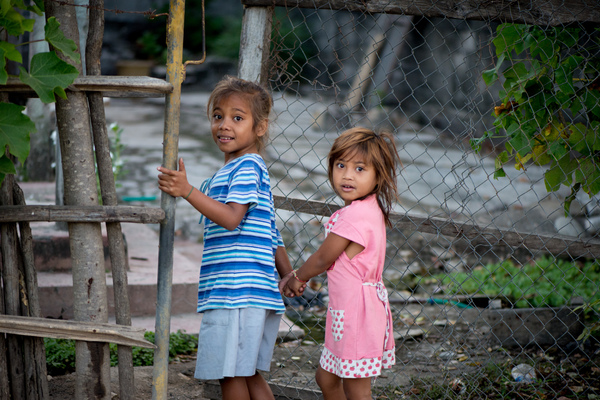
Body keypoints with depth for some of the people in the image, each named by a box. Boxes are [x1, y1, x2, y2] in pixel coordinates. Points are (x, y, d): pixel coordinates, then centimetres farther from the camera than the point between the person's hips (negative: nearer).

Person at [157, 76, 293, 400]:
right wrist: (289, 275, 29)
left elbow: (231, 217, -24)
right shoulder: (232, 170, 23)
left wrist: (187, 191, -30)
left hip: (236, 291, -11)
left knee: (230, 373, -5)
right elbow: (272, 234, 26)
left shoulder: (248, 166, -8)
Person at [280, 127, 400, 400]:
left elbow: (324, 258, -13)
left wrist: (298, 277, 5)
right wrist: (299, 277, 12)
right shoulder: (369, 209, 9)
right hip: (346, 309, 10)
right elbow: (332, 259, 16)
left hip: (356, 311, -10)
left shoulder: (354, 215, -23)